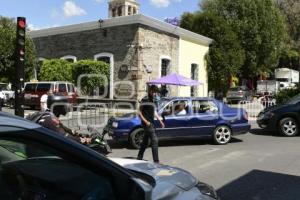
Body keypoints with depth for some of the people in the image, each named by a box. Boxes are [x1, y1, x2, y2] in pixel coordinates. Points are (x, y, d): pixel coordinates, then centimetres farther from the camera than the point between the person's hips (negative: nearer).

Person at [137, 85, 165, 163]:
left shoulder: (152, 101, 15)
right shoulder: (145, 101, -12)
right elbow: (139, 113, -14)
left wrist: (160, 121, 19)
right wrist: (146, 121, -19)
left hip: (151, 124, 9)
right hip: (148, 124, -9)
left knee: (145, 142, 16)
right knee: (154, 141, -11)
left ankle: (139, 158, 27)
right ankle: (156, 161, -9)